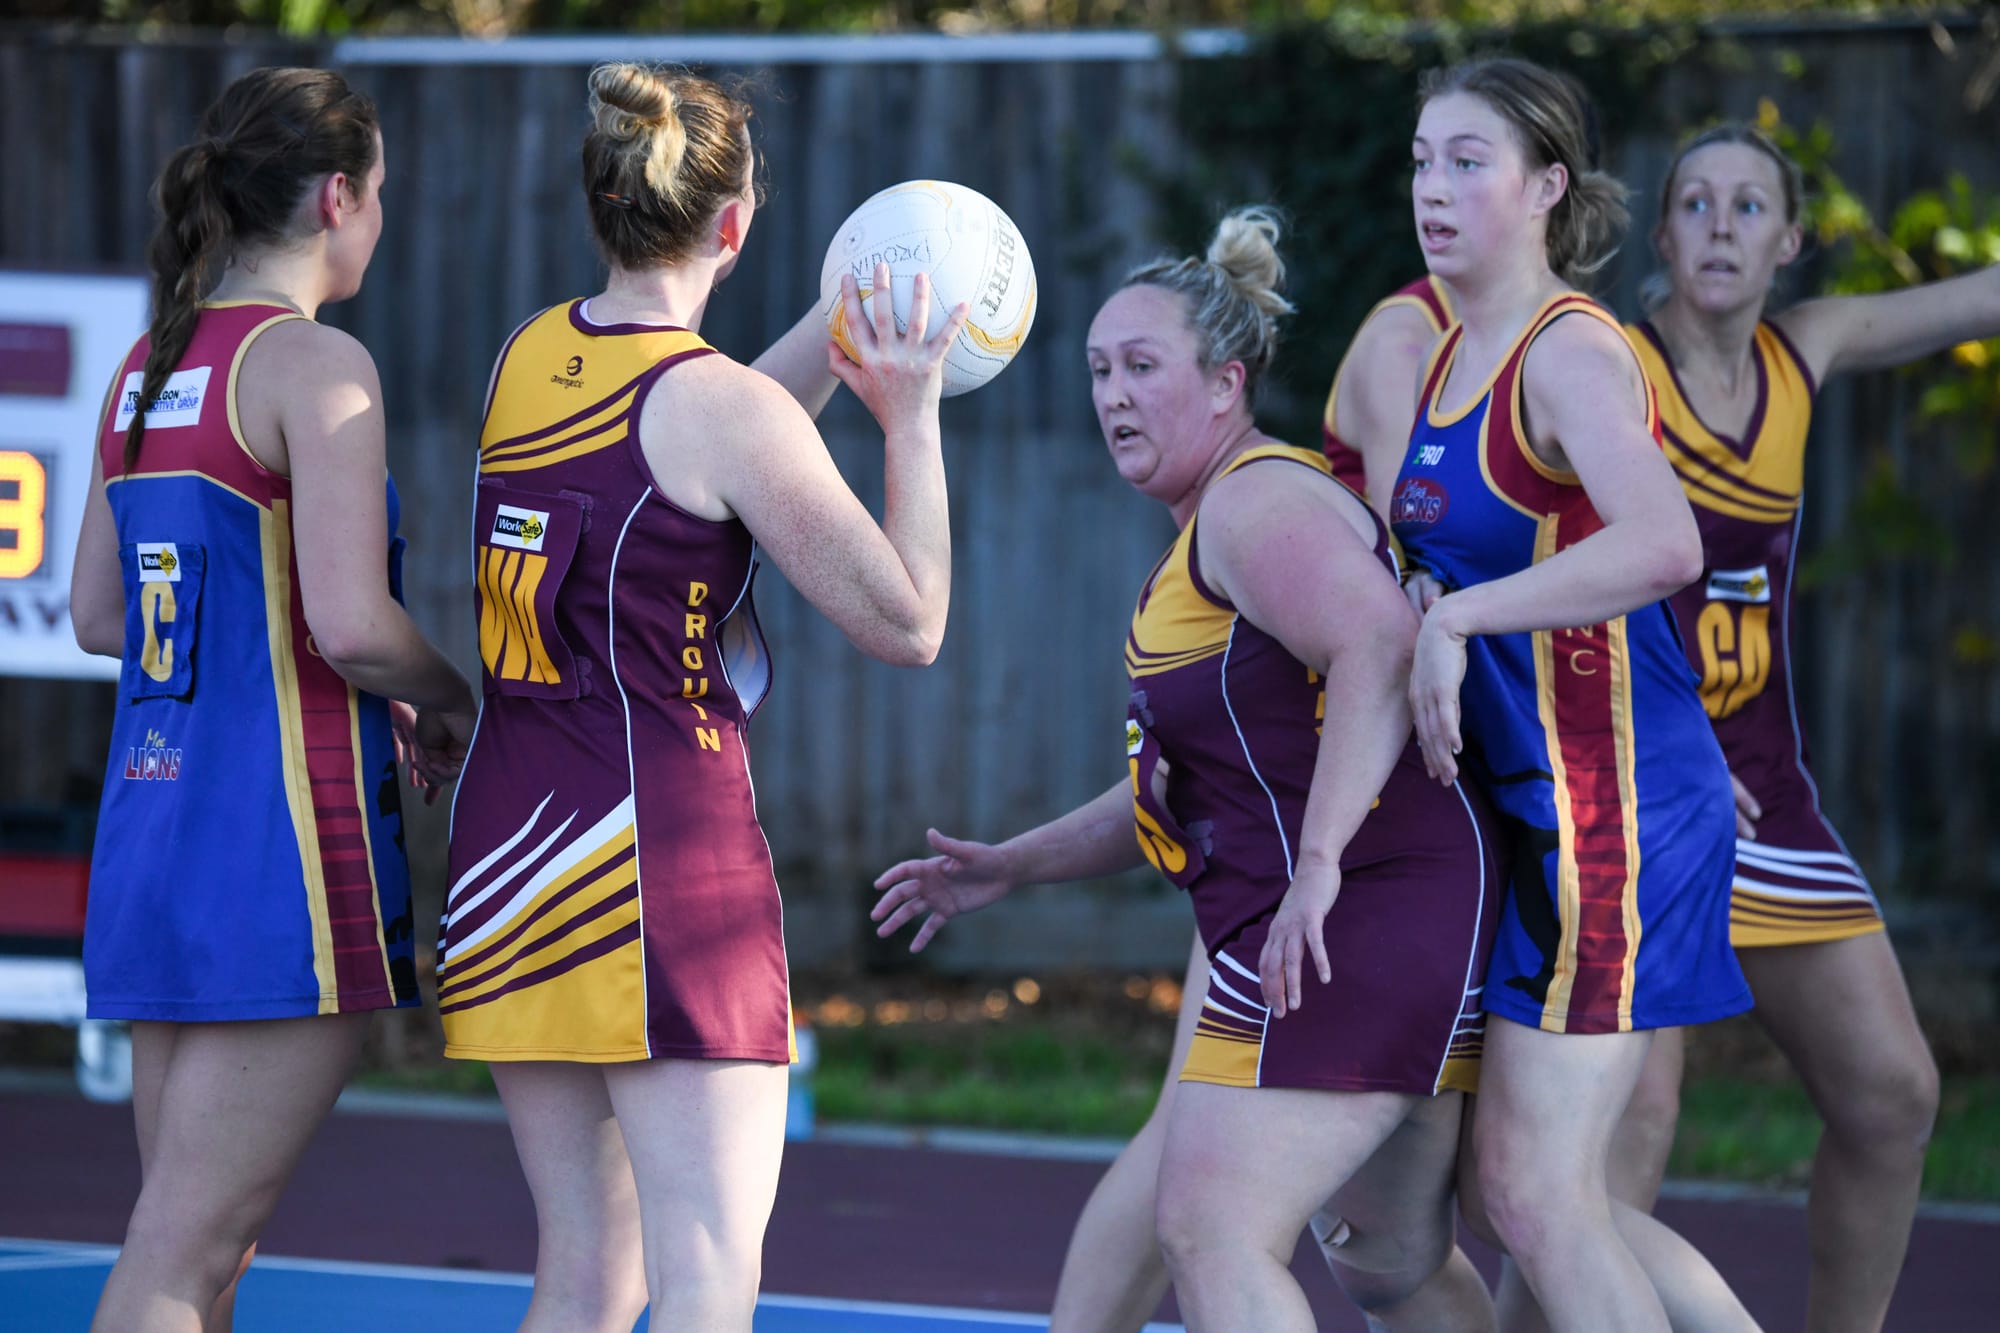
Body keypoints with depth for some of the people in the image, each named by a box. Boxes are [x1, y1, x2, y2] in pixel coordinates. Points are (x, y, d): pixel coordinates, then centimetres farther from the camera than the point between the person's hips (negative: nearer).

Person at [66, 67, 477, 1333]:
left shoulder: (149, 367, 13)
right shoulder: (315, 364, -11)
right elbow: (352, 622, -19)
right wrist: (455, 704, 2)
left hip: (152, 809, 8)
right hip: (284, 828, -8)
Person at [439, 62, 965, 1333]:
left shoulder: (532, 357, 8)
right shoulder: (726, 405, -12)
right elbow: (908, 622, -6)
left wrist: (837, 337, 23)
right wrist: (913, 416, 1)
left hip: (506, 840, 8)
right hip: (666, 847, -8)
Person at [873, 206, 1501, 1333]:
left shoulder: (1255, 502, -11)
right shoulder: (1204, 537, 23)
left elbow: (1382, 648, -28)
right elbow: (1189, 785, 30)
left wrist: (1320, 862, -33)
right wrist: (1015, 866, 26)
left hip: (1353, 912, -11)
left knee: (1214, 1230, -14)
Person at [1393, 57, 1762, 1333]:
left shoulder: (1571, 354, -14)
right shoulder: (1451, 354, 13)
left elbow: (1662, 548, -32)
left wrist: (1454, 619, -28)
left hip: (1609, 798, -9)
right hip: (1527, 799, 10)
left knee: (1537, 1190, -7)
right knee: (1517, 1185, 11)